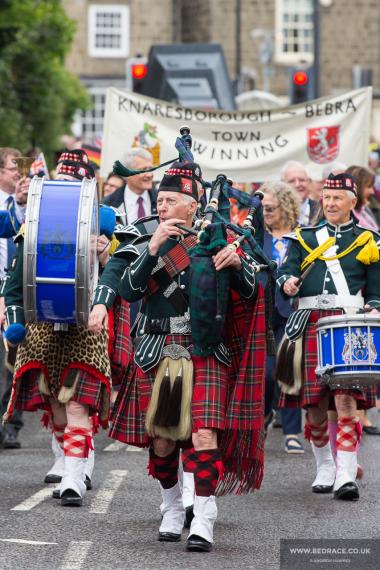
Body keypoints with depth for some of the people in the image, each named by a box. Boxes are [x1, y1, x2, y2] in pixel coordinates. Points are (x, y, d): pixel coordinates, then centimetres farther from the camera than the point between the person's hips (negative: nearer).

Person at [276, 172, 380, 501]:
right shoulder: (304, 239, 17)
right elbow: (286, 272, 10)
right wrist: (288, 283, -13)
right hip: (310, 324, 2)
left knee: (346, 399, -13)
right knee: (314, 404, 4)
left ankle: (345, 476, -16)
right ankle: (325, 469, 21)